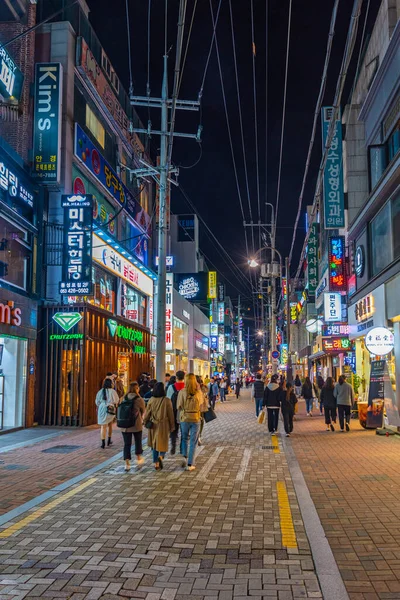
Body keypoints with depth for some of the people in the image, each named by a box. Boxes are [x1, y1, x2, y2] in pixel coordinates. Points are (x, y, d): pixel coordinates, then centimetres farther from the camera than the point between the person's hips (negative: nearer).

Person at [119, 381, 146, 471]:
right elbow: (143, 411, 4)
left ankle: (127, 463, 4)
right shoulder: (139, 400, -10)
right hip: (137, 425, -2)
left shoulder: (124, 399, 0)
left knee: (127, 444, 7)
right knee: (138, 442, 18)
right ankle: (138, 459, 29)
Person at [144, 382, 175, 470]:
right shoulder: (167, 400, -10)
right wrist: (172, 426, 6)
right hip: (164, 425, -2)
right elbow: (170, 414, -4)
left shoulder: (151, 400, -5)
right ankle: (161, 456, -15)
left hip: (153, 425, 2)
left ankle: (156, 463, 14)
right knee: (163, 443, 12)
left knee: (155, 444, 13)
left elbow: (147, 413, 2)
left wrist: (145, 422, 18)